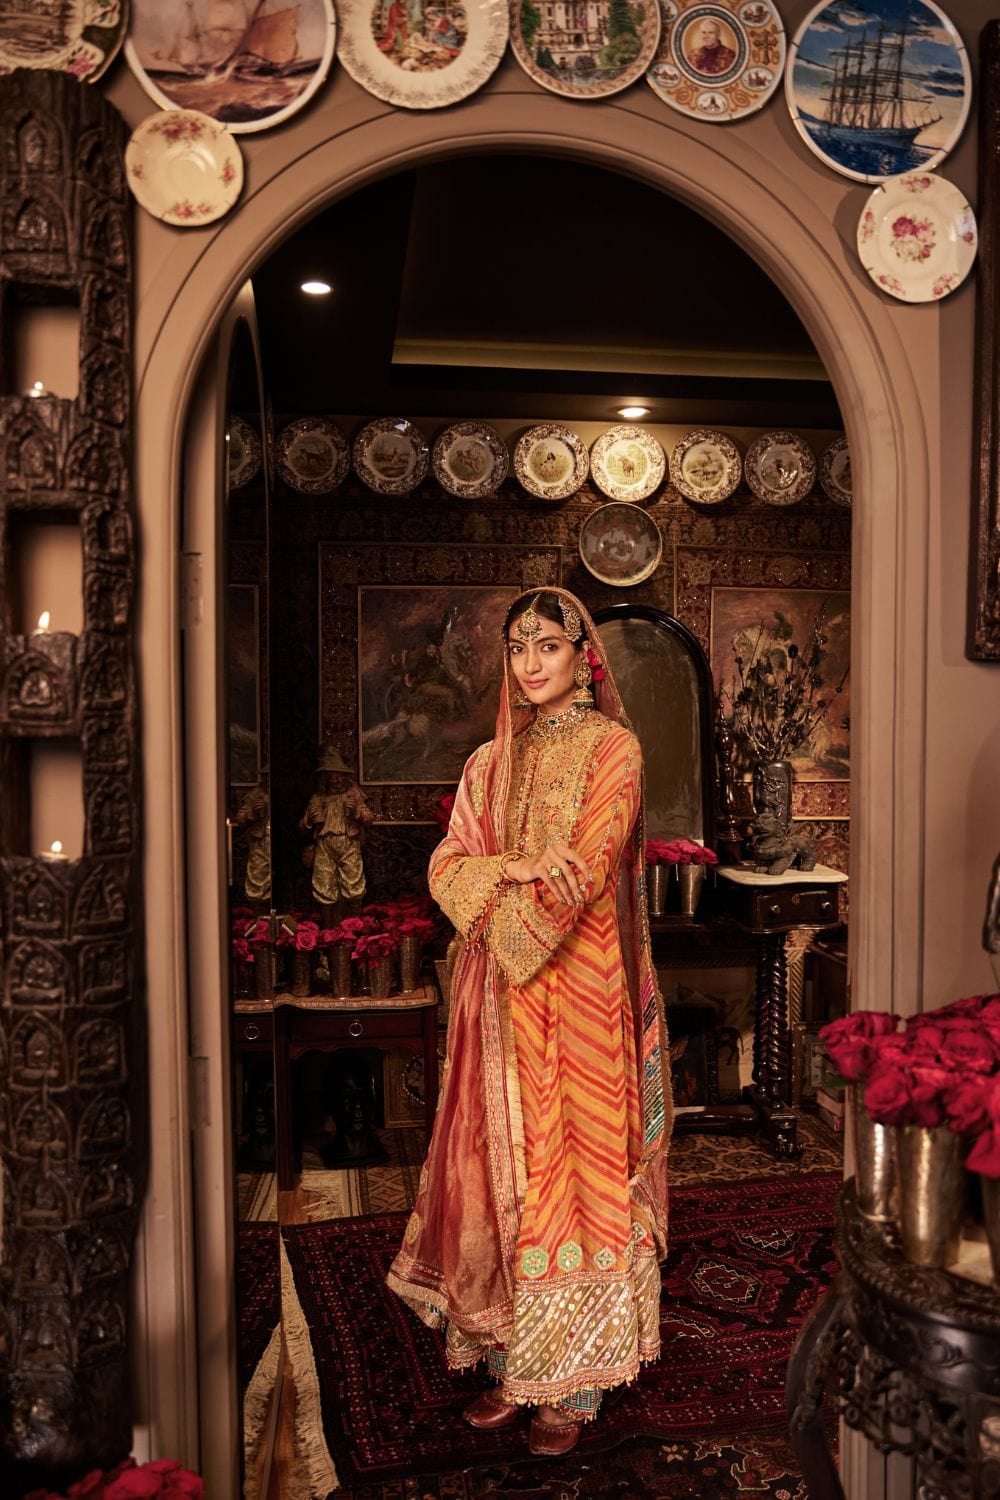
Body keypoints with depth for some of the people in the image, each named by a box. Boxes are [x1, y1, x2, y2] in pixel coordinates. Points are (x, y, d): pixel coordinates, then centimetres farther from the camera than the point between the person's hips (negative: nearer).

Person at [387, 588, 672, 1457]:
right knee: (504, 1162, 8)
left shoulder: (613, 749, -2)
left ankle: (573, 1382, 14)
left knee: (570, 1160, 1)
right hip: (500, 993, 5)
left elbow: (586, 869, -13)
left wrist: (510, 908, -12)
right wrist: (512, 870, -13)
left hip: (578, 986, -5)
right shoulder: (493, 760, 13)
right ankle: (512, 1361, 22)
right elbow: (448, 866, 4)